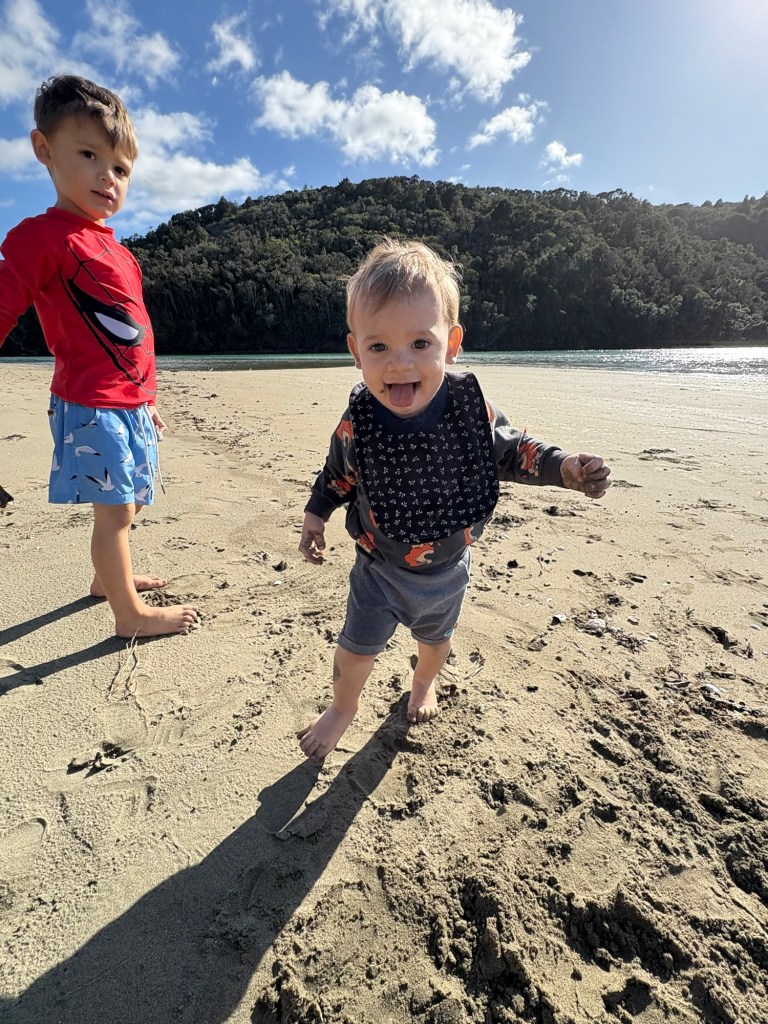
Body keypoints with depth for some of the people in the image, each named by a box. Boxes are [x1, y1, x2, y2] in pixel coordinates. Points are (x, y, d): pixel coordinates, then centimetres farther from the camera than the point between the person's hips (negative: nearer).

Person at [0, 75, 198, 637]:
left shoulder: (116, 249, 16)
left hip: (130, 405, 8)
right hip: (92, 405, -8)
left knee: (125, 504, 19)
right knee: (115, 509, -3)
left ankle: (109, 577, 39)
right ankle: (131, 613, 10)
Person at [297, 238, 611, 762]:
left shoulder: (470, 409, -24)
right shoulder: (357, 426, -24)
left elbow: (510, 451, -7)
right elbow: (338, 475, -3)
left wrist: (565, 468, -20)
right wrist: (316, 515, -3)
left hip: (447, 566, 2)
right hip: (380, 567, -1)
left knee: (436, 637, 27)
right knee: (356, 648, 12)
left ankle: (424, 683, 63)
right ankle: (343, 708, 46)